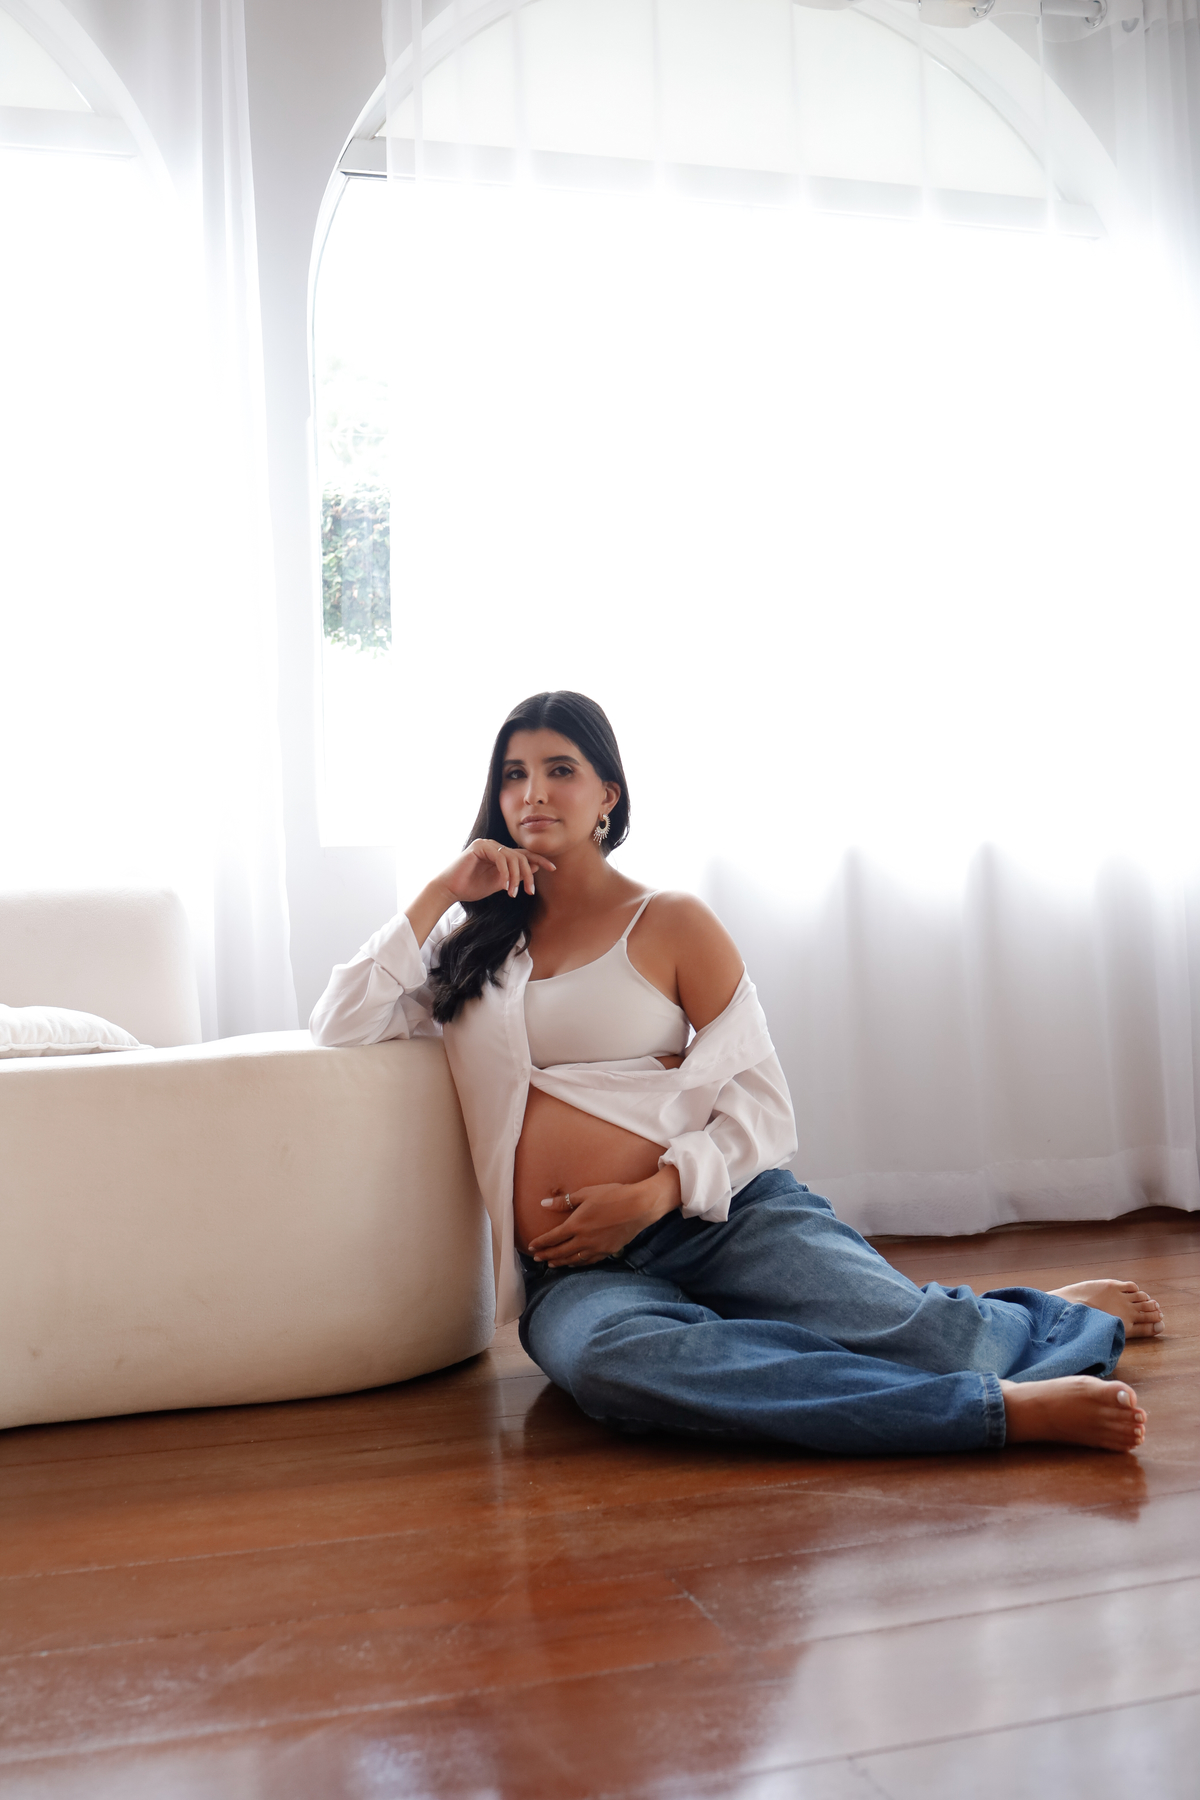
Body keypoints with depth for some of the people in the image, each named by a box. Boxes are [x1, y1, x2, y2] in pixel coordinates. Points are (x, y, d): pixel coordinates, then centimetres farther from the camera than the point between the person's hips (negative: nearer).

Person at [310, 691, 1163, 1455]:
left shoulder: (672, 924, 8)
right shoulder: (478, 939, 18)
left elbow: (761, 1110, 4)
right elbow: (340, 1025, 8)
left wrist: (650, 1197, -13)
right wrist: (439, 894, 4)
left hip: (723, 1216, -1)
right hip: (580, 1270, 1)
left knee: (924, 1338, -25)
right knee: (607, 1359, -37)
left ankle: (1061, 1316, 13)